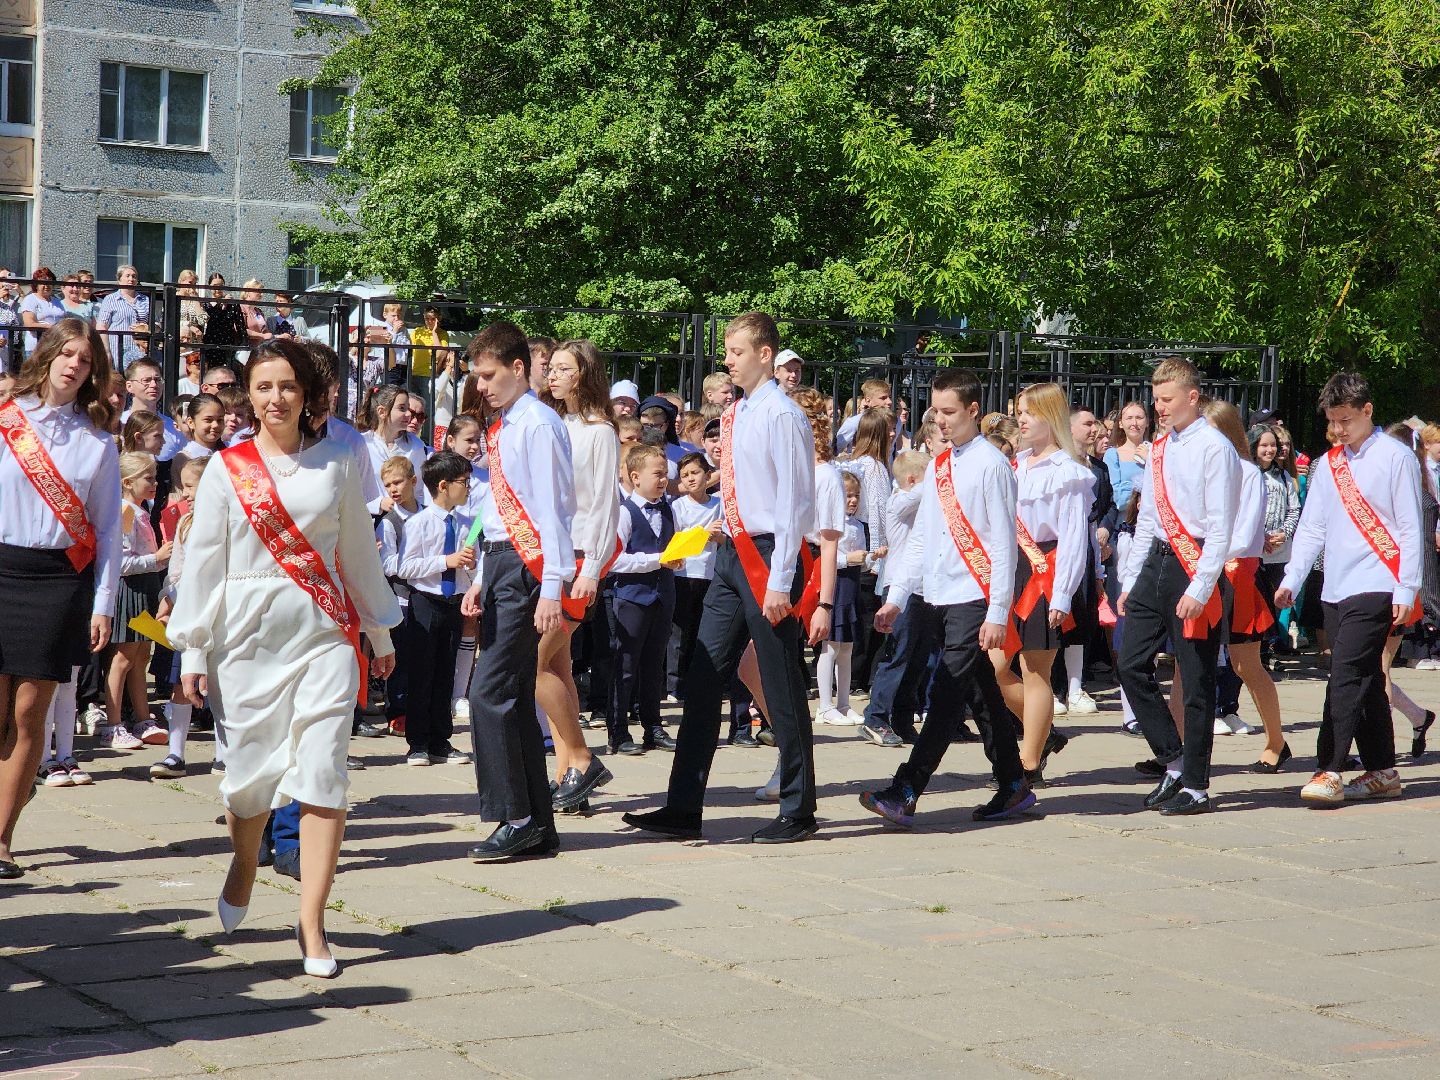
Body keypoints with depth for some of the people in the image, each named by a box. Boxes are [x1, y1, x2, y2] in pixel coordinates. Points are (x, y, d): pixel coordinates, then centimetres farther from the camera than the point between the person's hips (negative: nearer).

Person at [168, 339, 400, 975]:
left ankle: (312, 924, -5)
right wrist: (192, 650, -1)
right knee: (251, 768, 5)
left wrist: (379, 631, 20)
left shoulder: (336, 465, 7)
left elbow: (359, 551, 15)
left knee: (323, 771, -9)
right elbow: (202, 561, 3)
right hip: (249, 634, 0)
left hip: (324, 634, 0)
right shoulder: (227, 469, 4)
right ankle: (245, 863, 38)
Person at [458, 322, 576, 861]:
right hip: (499, 563, 10)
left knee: (489, 692, -13)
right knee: (513, 700, 10)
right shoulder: (500, 429, 18)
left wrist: (550, 589, -20)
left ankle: (515, 818, -8)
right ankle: (537, 826, 15)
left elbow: (551, 508, -15)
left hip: (527, 566, -10)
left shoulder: (538, 424, -10)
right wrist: (481, 580, 17)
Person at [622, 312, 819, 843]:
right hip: (732, 554, 9)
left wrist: (779, 581, -18)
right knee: (703, 680, 6)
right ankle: (683, 808, 9)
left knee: (782, 689, 0)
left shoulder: (782, 416, -12)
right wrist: (730, 546, 15)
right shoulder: (734, 416, 14)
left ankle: (798, 812, 11)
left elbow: (793, 502, -15)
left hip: (767, 555, -9)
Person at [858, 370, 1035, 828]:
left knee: (946, 696, -12)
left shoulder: (991, 464, -7)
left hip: (975, 599, -8)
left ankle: (904, 794, -18)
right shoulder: (937, 466, 15)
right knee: (983, 696, 13)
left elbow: (1004, 543, -10)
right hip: (940, 599, 8)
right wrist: (896, 597, 13)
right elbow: (920, 538, 19)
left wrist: (997, 613, -14)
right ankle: (1013, 787, 22)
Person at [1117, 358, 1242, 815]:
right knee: (1132, 665, 3)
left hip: (1195, 568, -8)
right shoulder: (1159, 451, 15)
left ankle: (1196, 786, 7)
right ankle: (1173, 761, 16)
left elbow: (1221, 528, -14)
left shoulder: (1215, 448, -9)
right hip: (1156, 563, 8)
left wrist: (1198, 589, -19)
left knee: (1196, 682, -1)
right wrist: (1130, 583, 17)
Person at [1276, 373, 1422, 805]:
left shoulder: (1396, 458, -3)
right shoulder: (1328, 464, 14)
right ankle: (1382, 772, 17)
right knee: (1366, 681, 10)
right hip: (1335, 589, 6)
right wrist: (1291, 579, 4)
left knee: (1345, 676, -14)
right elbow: (1311, 527, 14)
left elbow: (1410, 530, -5)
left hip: (1376, 589, -6)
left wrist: (1406, 591, -10)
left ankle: (1330, 772, -16)